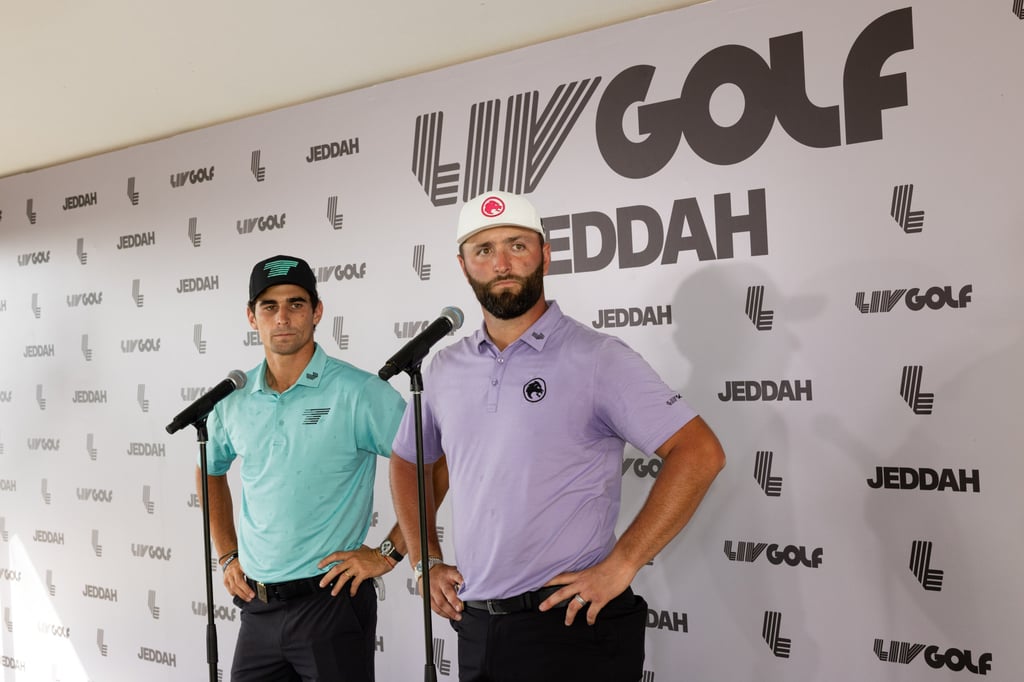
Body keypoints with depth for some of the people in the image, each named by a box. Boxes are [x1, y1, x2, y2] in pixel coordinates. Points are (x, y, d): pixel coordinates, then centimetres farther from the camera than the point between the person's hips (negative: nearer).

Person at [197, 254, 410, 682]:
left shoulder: (357, 392, -13)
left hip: (330, 602, -5)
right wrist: (227, 556, 15)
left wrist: (389, 553, -13)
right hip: (256, 606, 5)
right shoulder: (233, 399, 4)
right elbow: (210, 471, 22)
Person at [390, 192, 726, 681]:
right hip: (473, 626, 5)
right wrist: (426, 561, 9)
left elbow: (699, 454, -17)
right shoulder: (444, 369, 6)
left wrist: (619, 567, -18)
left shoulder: (595, 358, -11)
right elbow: (407, 461, 20)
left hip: (569, 624, -5)